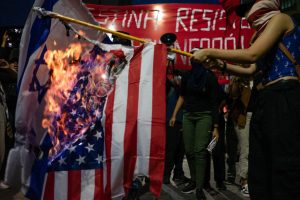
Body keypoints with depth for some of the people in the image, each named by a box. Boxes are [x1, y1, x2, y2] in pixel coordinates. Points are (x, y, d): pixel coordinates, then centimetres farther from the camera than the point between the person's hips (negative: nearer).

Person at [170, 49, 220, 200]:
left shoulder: (210, 77, -5)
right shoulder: (187, 76, 6)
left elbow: (214, 102, -6)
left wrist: (215, 127, -10)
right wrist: (174, 115, 12)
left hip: (204, 115, -4)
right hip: (188, 115, 4)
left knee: (200, 151, -11)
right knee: (189, 151, 5)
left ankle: (199, 188, -6)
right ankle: (194, 181, 20)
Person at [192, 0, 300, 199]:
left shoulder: (280, 18, -1)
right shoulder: (266, 29, 24)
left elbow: (252, 54, -16)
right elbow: (252, 70, 21)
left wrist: (209, 52, -10)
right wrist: (221, 65, 15)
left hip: (283, 100, -9)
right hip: (264, 102, 9)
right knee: (260, 168, 10)